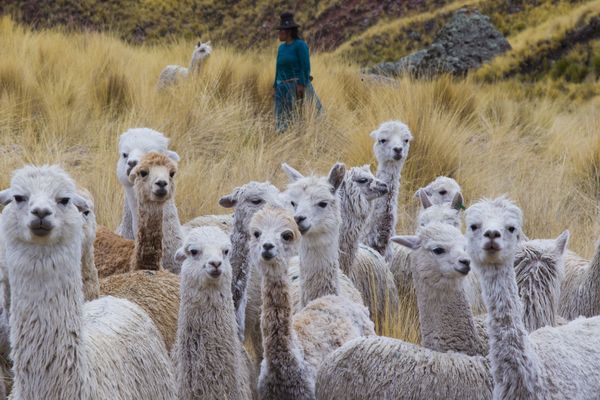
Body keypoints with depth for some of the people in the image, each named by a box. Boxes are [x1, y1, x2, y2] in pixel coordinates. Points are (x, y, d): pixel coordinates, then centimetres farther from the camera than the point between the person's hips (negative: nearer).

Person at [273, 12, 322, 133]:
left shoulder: (300, 45, -9)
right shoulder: (281, 47, 15)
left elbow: (306, 66, -15)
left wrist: (302, 85, -23)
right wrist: (276, 87, 15)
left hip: (298, 85, -7)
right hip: (283, 87, 7)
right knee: (282, 121, 1)